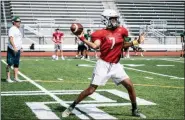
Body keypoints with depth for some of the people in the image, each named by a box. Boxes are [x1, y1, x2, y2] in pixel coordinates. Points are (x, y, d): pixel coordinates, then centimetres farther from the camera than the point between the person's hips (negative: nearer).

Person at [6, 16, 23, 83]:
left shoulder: (18, 30, 16)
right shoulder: (12, 29, -13)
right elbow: (11, 39, -24)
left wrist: (21, 48, 20)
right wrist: (14, 47, -33)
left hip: (18, 50, 9)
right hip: (12, 50, -9)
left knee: (16, 64, 10)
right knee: (10, 64, -4)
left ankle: (16, 77, 15)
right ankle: (8, 78, 1)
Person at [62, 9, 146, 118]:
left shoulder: (121, 31, 4)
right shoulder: (101, 33, -10)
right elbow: (95, 46, -24)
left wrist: (137, 42, 9)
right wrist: (82, 39, -32)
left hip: (116, 65, 4)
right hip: (103, 65, -4)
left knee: (130, 86, -1)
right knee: (91, 90, -5)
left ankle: (135, 110, 19)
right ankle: (71, 107, 9)